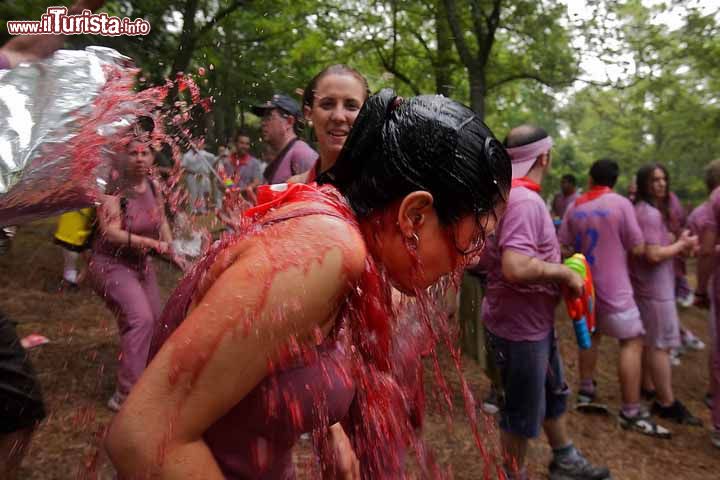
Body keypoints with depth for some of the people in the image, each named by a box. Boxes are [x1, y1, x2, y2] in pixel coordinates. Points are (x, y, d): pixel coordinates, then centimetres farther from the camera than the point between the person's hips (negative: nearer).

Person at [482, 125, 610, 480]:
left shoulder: (506, 193, 8)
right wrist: (564, 272, -22)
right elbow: (516, 268, -38)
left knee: (553, 393, 26)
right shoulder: (524, 200, -26)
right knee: (522, 412, 9)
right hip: (519, 326, -11)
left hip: (534, 320, 11)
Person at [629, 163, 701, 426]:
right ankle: (667, 403, 7)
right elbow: (654, 255, -25)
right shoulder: (650, 213, -20)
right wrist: (681, 244, -11)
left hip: (647, 285, 11)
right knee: (661, 345, -3)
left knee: (649, 341, 20)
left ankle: (649, 387, 34)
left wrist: (680, 244, 4)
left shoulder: (649, 210, 13)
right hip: (654, 287, -11)